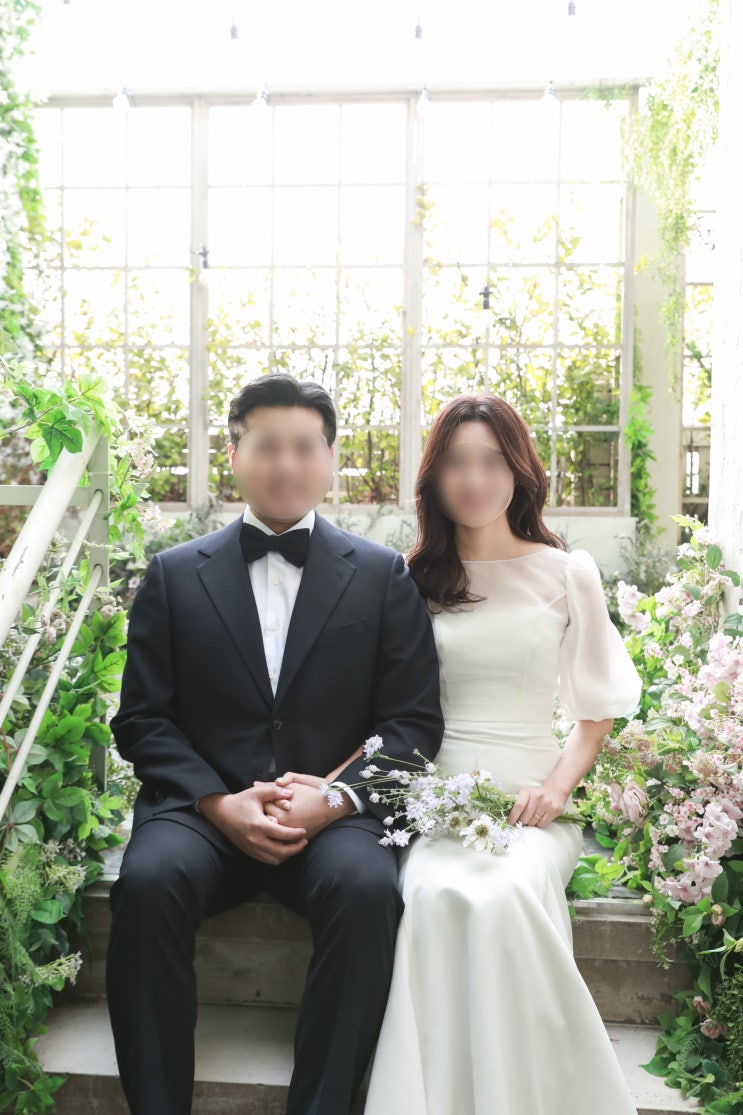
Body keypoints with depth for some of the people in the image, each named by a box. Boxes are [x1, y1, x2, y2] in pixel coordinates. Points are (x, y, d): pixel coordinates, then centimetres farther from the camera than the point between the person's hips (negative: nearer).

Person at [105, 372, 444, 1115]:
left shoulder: (383, 576, 9)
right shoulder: (174, 574, 10)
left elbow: (414, 721, 3)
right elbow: (141, 719, 5)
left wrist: (332, 798, -14)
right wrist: (221, 803, -12)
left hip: (334, 814, 0)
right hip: (201, 809, 1)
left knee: (368, 888, -31)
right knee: (148, 882, -30)